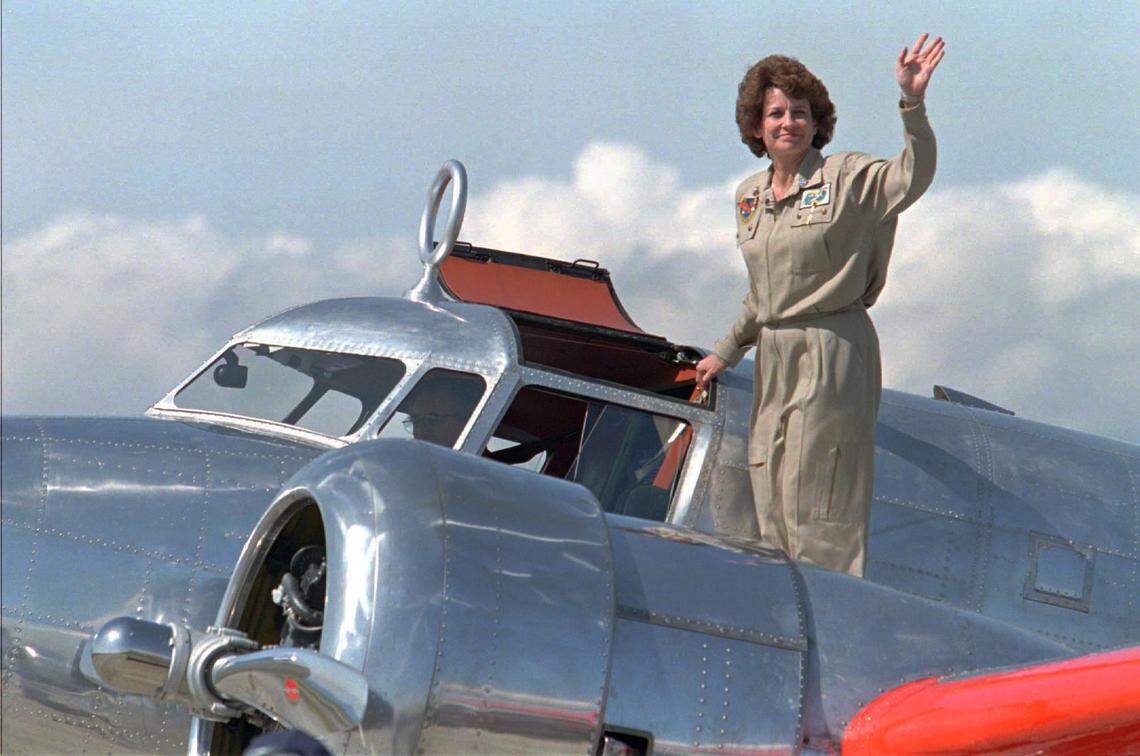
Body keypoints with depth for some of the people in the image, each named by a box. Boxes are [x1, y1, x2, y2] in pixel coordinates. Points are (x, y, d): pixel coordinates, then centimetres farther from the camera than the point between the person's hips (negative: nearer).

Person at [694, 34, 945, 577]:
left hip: (832, 354, -7)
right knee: (771, 506, 9)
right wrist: (726, 352, 27)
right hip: (773, 359, 7)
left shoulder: (847, 180, -7)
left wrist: (912, 103, -39)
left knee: (815, 507, -7)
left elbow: (911, 177, -26)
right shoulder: (749, 195, 13)